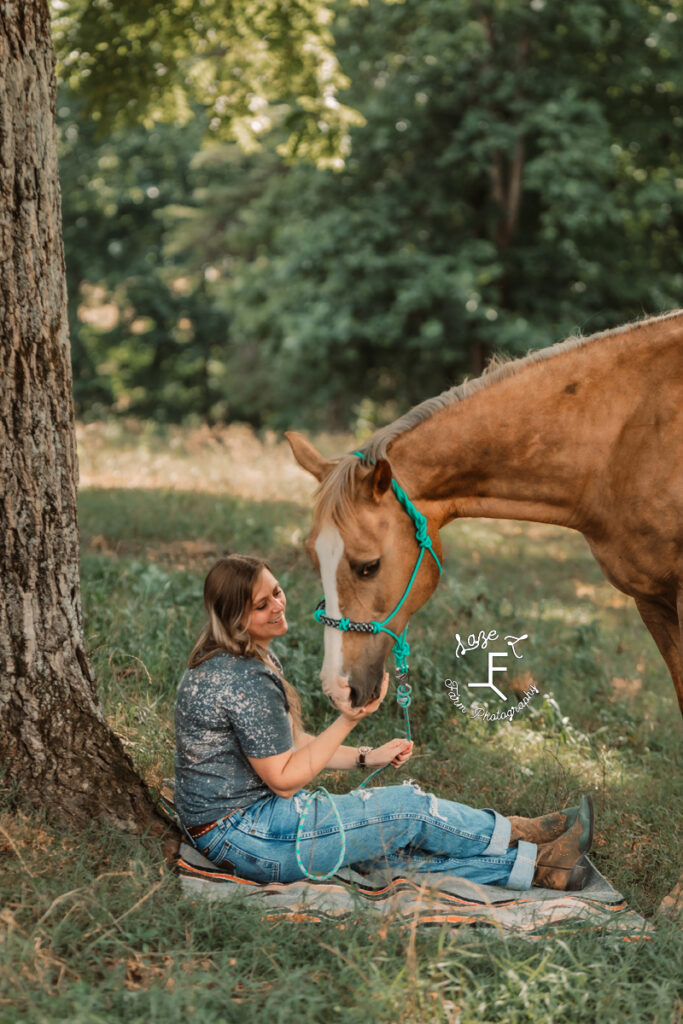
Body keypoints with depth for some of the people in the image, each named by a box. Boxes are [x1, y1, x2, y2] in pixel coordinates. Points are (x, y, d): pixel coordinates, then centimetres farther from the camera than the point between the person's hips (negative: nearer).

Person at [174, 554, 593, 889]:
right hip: (244, 837, -9)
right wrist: (350, 719, -22)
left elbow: (288, 744, 18)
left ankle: (535, 865, 4)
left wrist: (367, 757, 11)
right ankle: (522, 837, 12)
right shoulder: (244, 680, -24)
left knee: (399, 849, 4)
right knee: (407, 808, -5)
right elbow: (284, 779, -20)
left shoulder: (257, 658, 10)